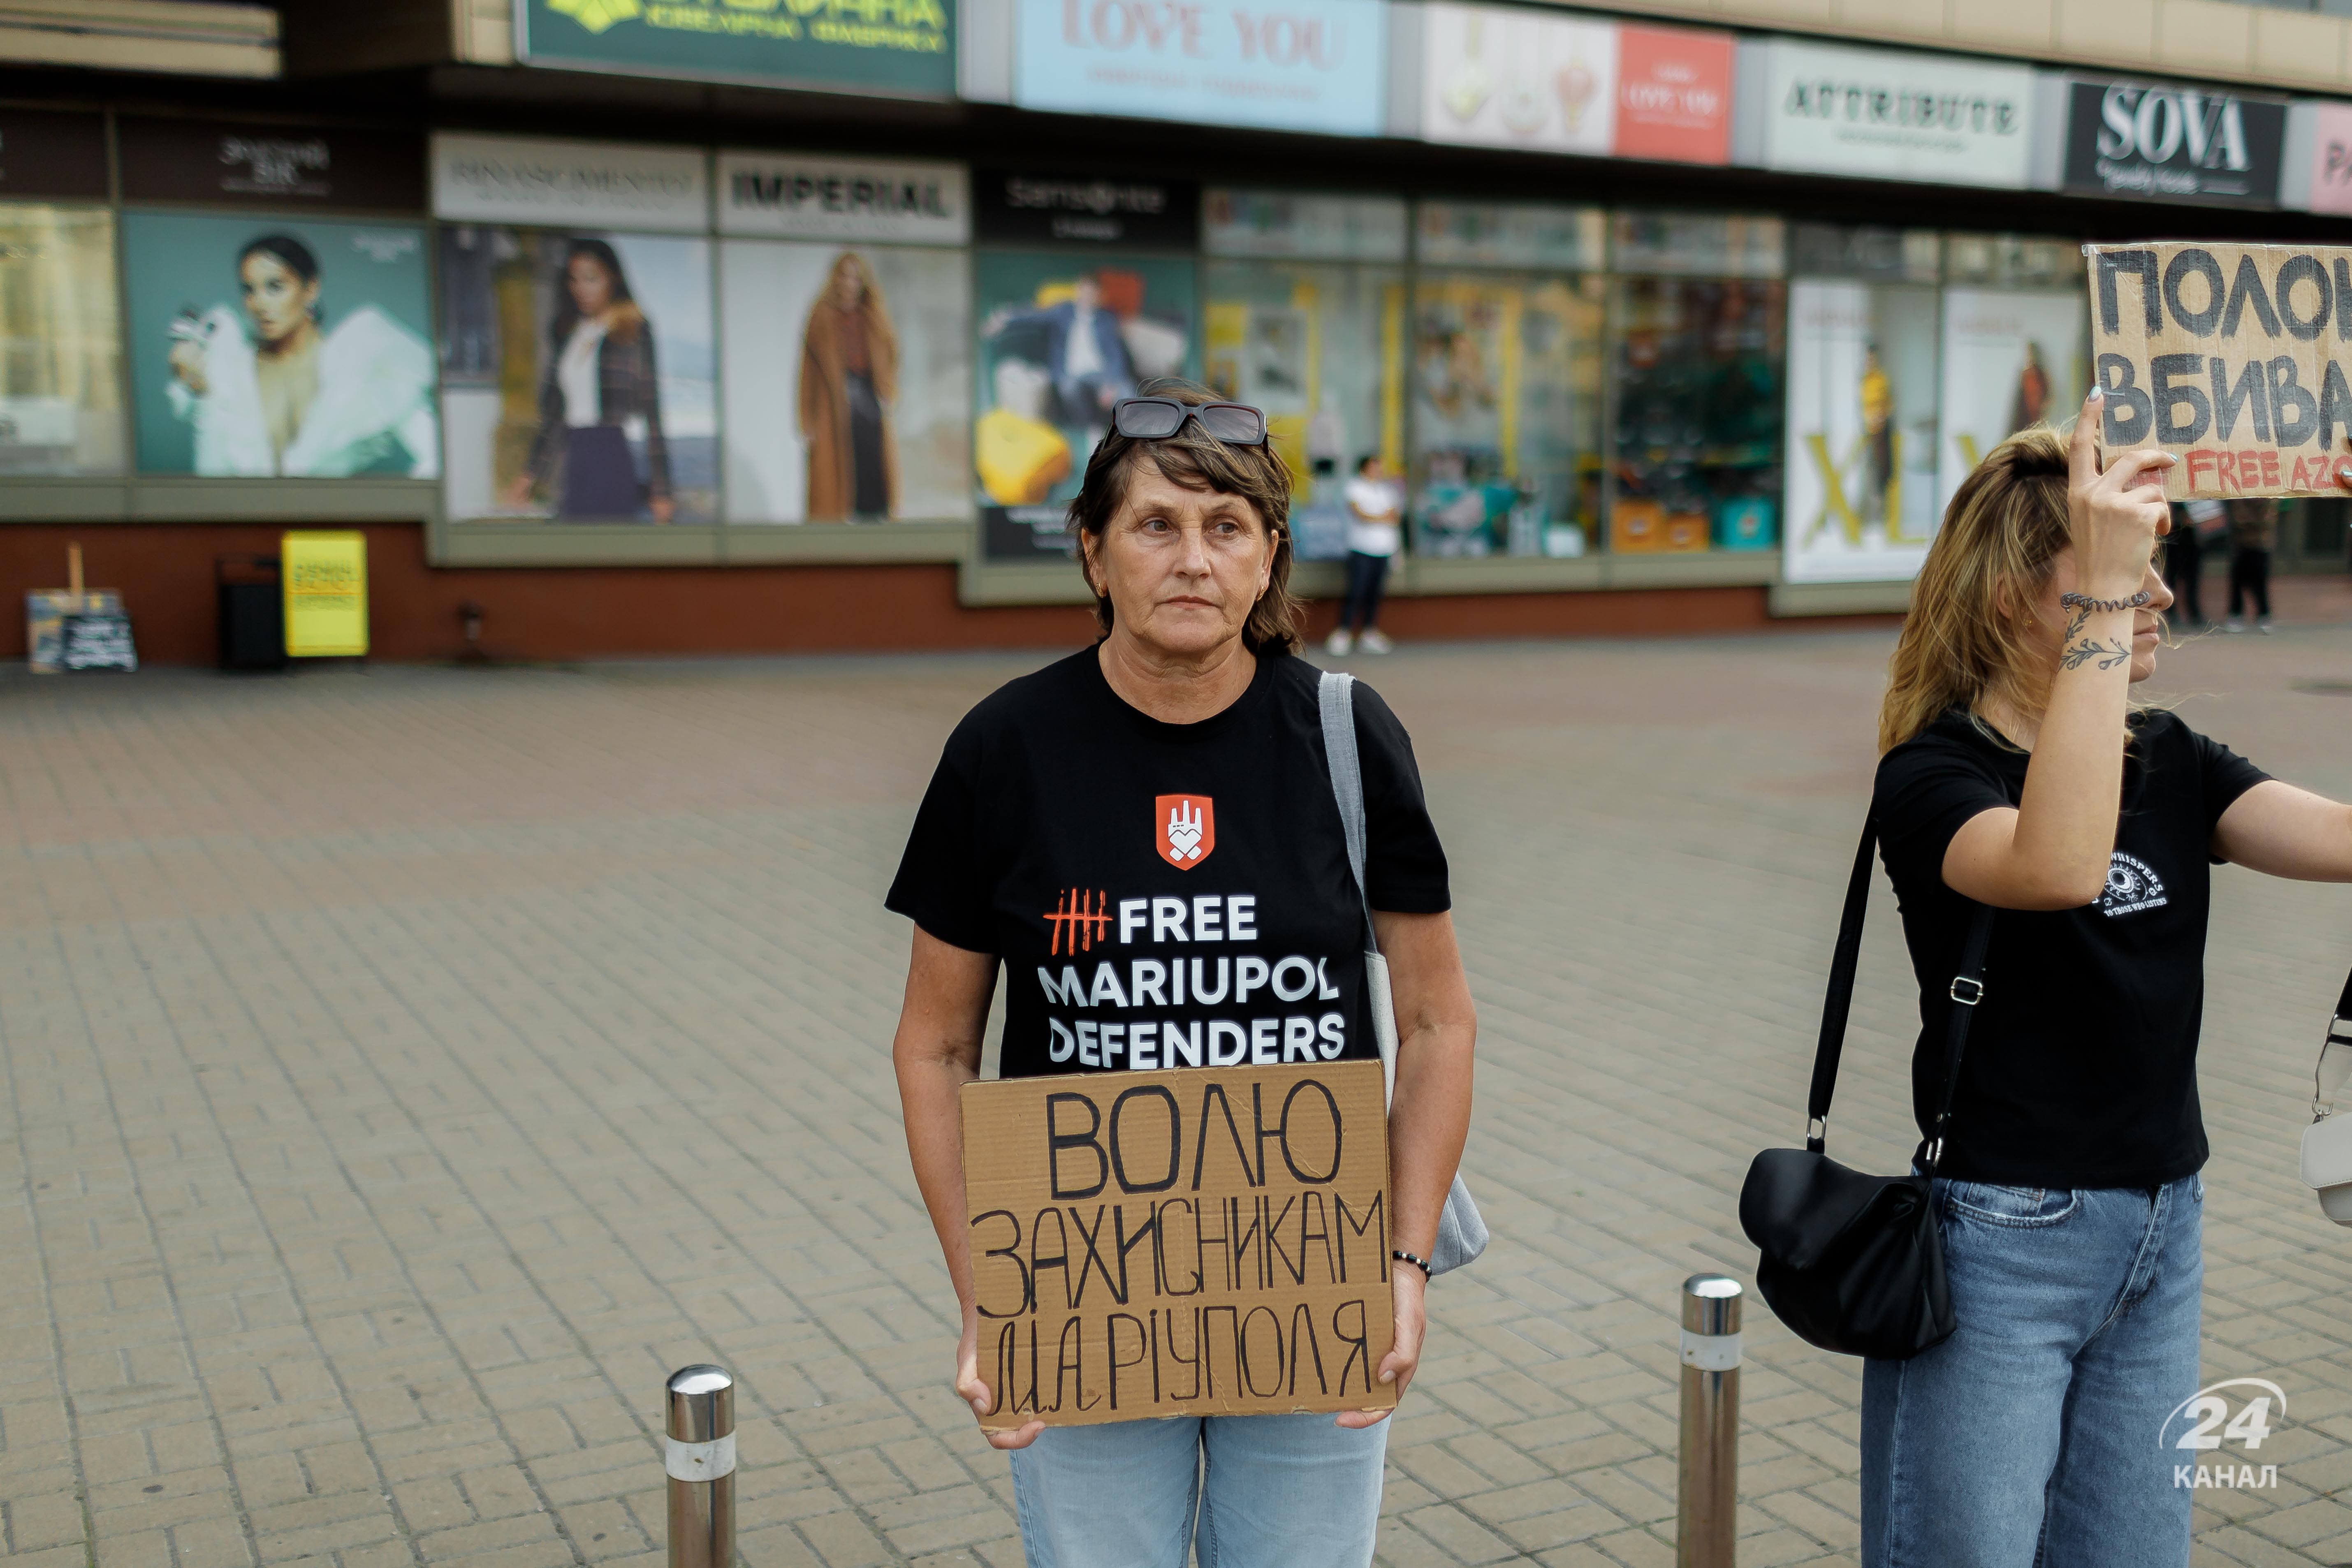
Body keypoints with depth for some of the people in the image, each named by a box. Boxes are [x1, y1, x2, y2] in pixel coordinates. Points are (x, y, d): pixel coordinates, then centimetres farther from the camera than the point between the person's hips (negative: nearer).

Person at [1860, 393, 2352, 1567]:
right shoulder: (1933, 774, -13)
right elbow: (2056, 865, -35)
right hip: (1997, 1240, -6)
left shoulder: (2168, 762, 6)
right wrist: (2105, 593, -32)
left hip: (2161, 1229, 6)